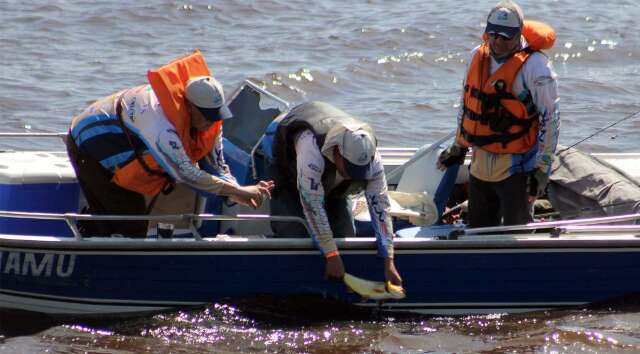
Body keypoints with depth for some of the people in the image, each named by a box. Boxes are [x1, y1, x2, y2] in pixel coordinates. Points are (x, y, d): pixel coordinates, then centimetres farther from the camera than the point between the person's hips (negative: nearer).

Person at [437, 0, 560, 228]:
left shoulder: (534, 66, -16)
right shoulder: (478, 57, 5)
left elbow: (550, 118, -14)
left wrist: (542, 168, -15)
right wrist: (458, 147, 25)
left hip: (515, 168, -7)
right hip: (480, 164, 7)